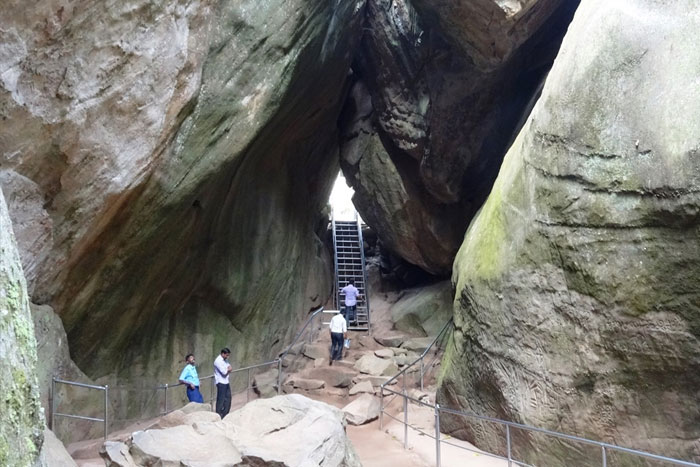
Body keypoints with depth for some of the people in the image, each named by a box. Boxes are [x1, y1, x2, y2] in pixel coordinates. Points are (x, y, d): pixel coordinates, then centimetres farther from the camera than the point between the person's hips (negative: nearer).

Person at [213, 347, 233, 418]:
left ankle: (225, 414, 23)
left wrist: (227, 370, -9)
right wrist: (228, 369, -2)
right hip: (221, 382, -9)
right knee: (221, 399, -4)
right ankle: (219, 415, 5)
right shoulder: (218, 361, -19)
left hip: (226, 382, 9)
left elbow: (229, 367, 13)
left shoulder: (225, 360, 12)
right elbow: (224, 372, -23)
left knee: (228, 397, 14)